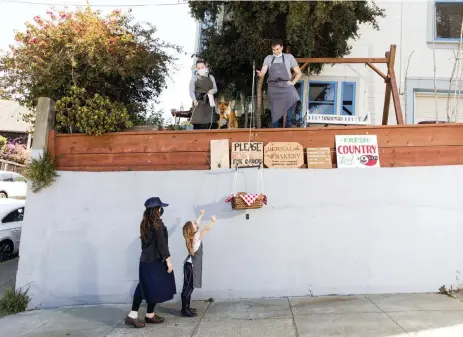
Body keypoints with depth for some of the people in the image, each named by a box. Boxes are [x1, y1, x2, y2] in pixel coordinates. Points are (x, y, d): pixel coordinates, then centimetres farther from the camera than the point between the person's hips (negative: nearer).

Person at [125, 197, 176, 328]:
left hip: (145, 259, 8)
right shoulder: (157, 223, -15)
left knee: (144, 287, 11)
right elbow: (161, 243, -17)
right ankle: (150, 315, 16)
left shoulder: (145, 223, 9)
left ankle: (133, 315, 8)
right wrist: (168, 259, -13)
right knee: (155, 288, 5)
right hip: (155, 260, -8)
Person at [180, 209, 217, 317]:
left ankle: (186, 307, 21)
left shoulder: (192, 235, 6)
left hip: (191, 264, 9)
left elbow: (196, 223, 21)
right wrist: (213, 221, 1)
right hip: (191, 265, -9)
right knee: (188, 287, -5)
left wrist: (201, 214, 31)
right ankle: (184, 310, -2)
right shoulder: (197, 236, -16)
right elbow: (207, 228, -16)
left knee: (189, 287, 14)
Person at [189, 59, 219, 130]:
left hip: (209, 102, 4)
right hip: (199, 102, -4)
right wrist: (194, 100, -17)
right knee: (197, 123, -12)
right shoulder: (194, 78, 6)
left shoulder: (211, 77, 17)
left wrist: (212, 91, -8)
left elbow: (215, 89, 17)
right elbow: (191, 91, -1)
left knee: (212, 122, -2)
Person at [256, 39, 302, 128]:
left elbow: (299, 73, 13)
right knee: (274, 111, -2)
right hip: (273, 87, 2)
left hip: (285, 85, -2)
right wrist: (259, 73, -22)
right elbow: (262, 73, 1)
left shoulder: (289, 57, 11)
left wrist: (292, 82, -1)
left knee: (292, 97, -31)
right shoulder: (268, 58, 15)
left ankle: (288, 125, -26)